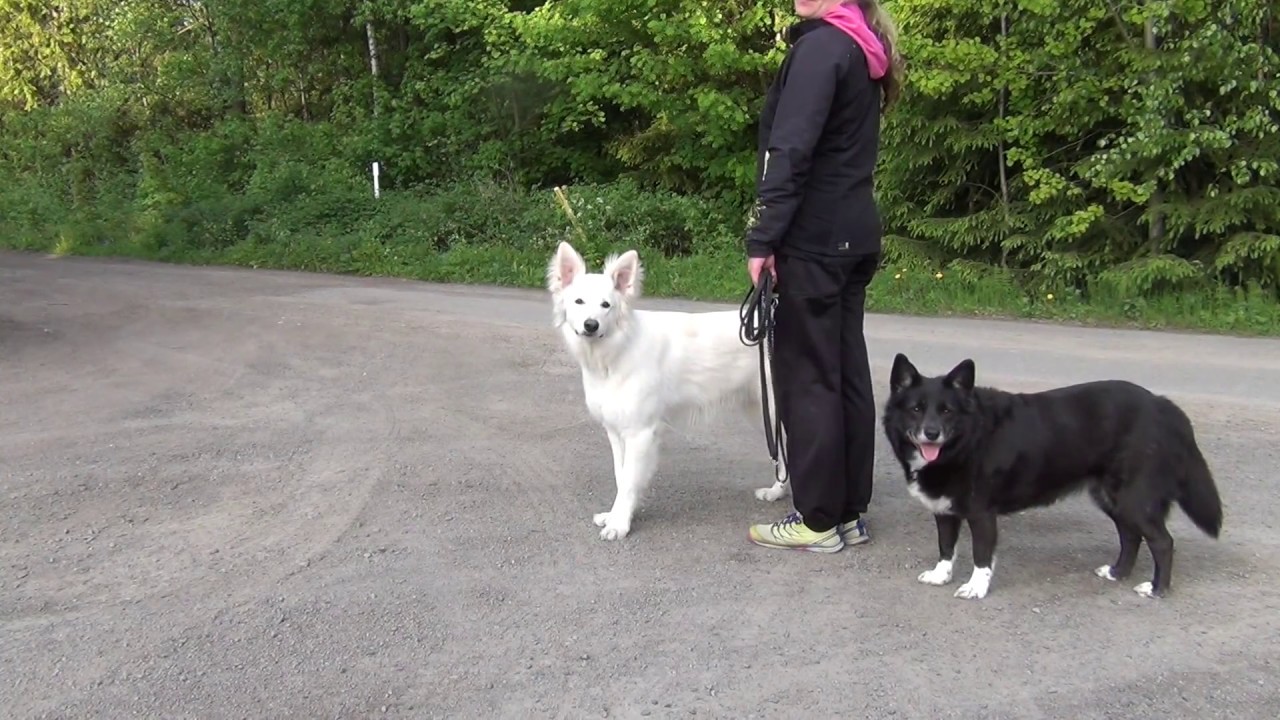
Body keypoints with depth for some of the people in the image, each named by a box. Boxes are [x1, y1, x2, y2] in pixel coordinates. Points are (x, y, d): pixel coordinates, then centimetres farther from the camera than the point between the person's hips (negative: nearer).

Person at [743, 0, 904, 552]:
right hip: (855, 234, 9)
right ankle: (850, 512, 17)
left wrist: (763, 239, -18)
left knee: (806, 377, -3)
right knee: (846, 372, 10)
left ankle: (817, 520, 3)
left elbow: (790, 152, -19)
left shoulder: (820, 47, -11)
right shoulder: (865, 50, 17)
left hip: (814, 238, -9)